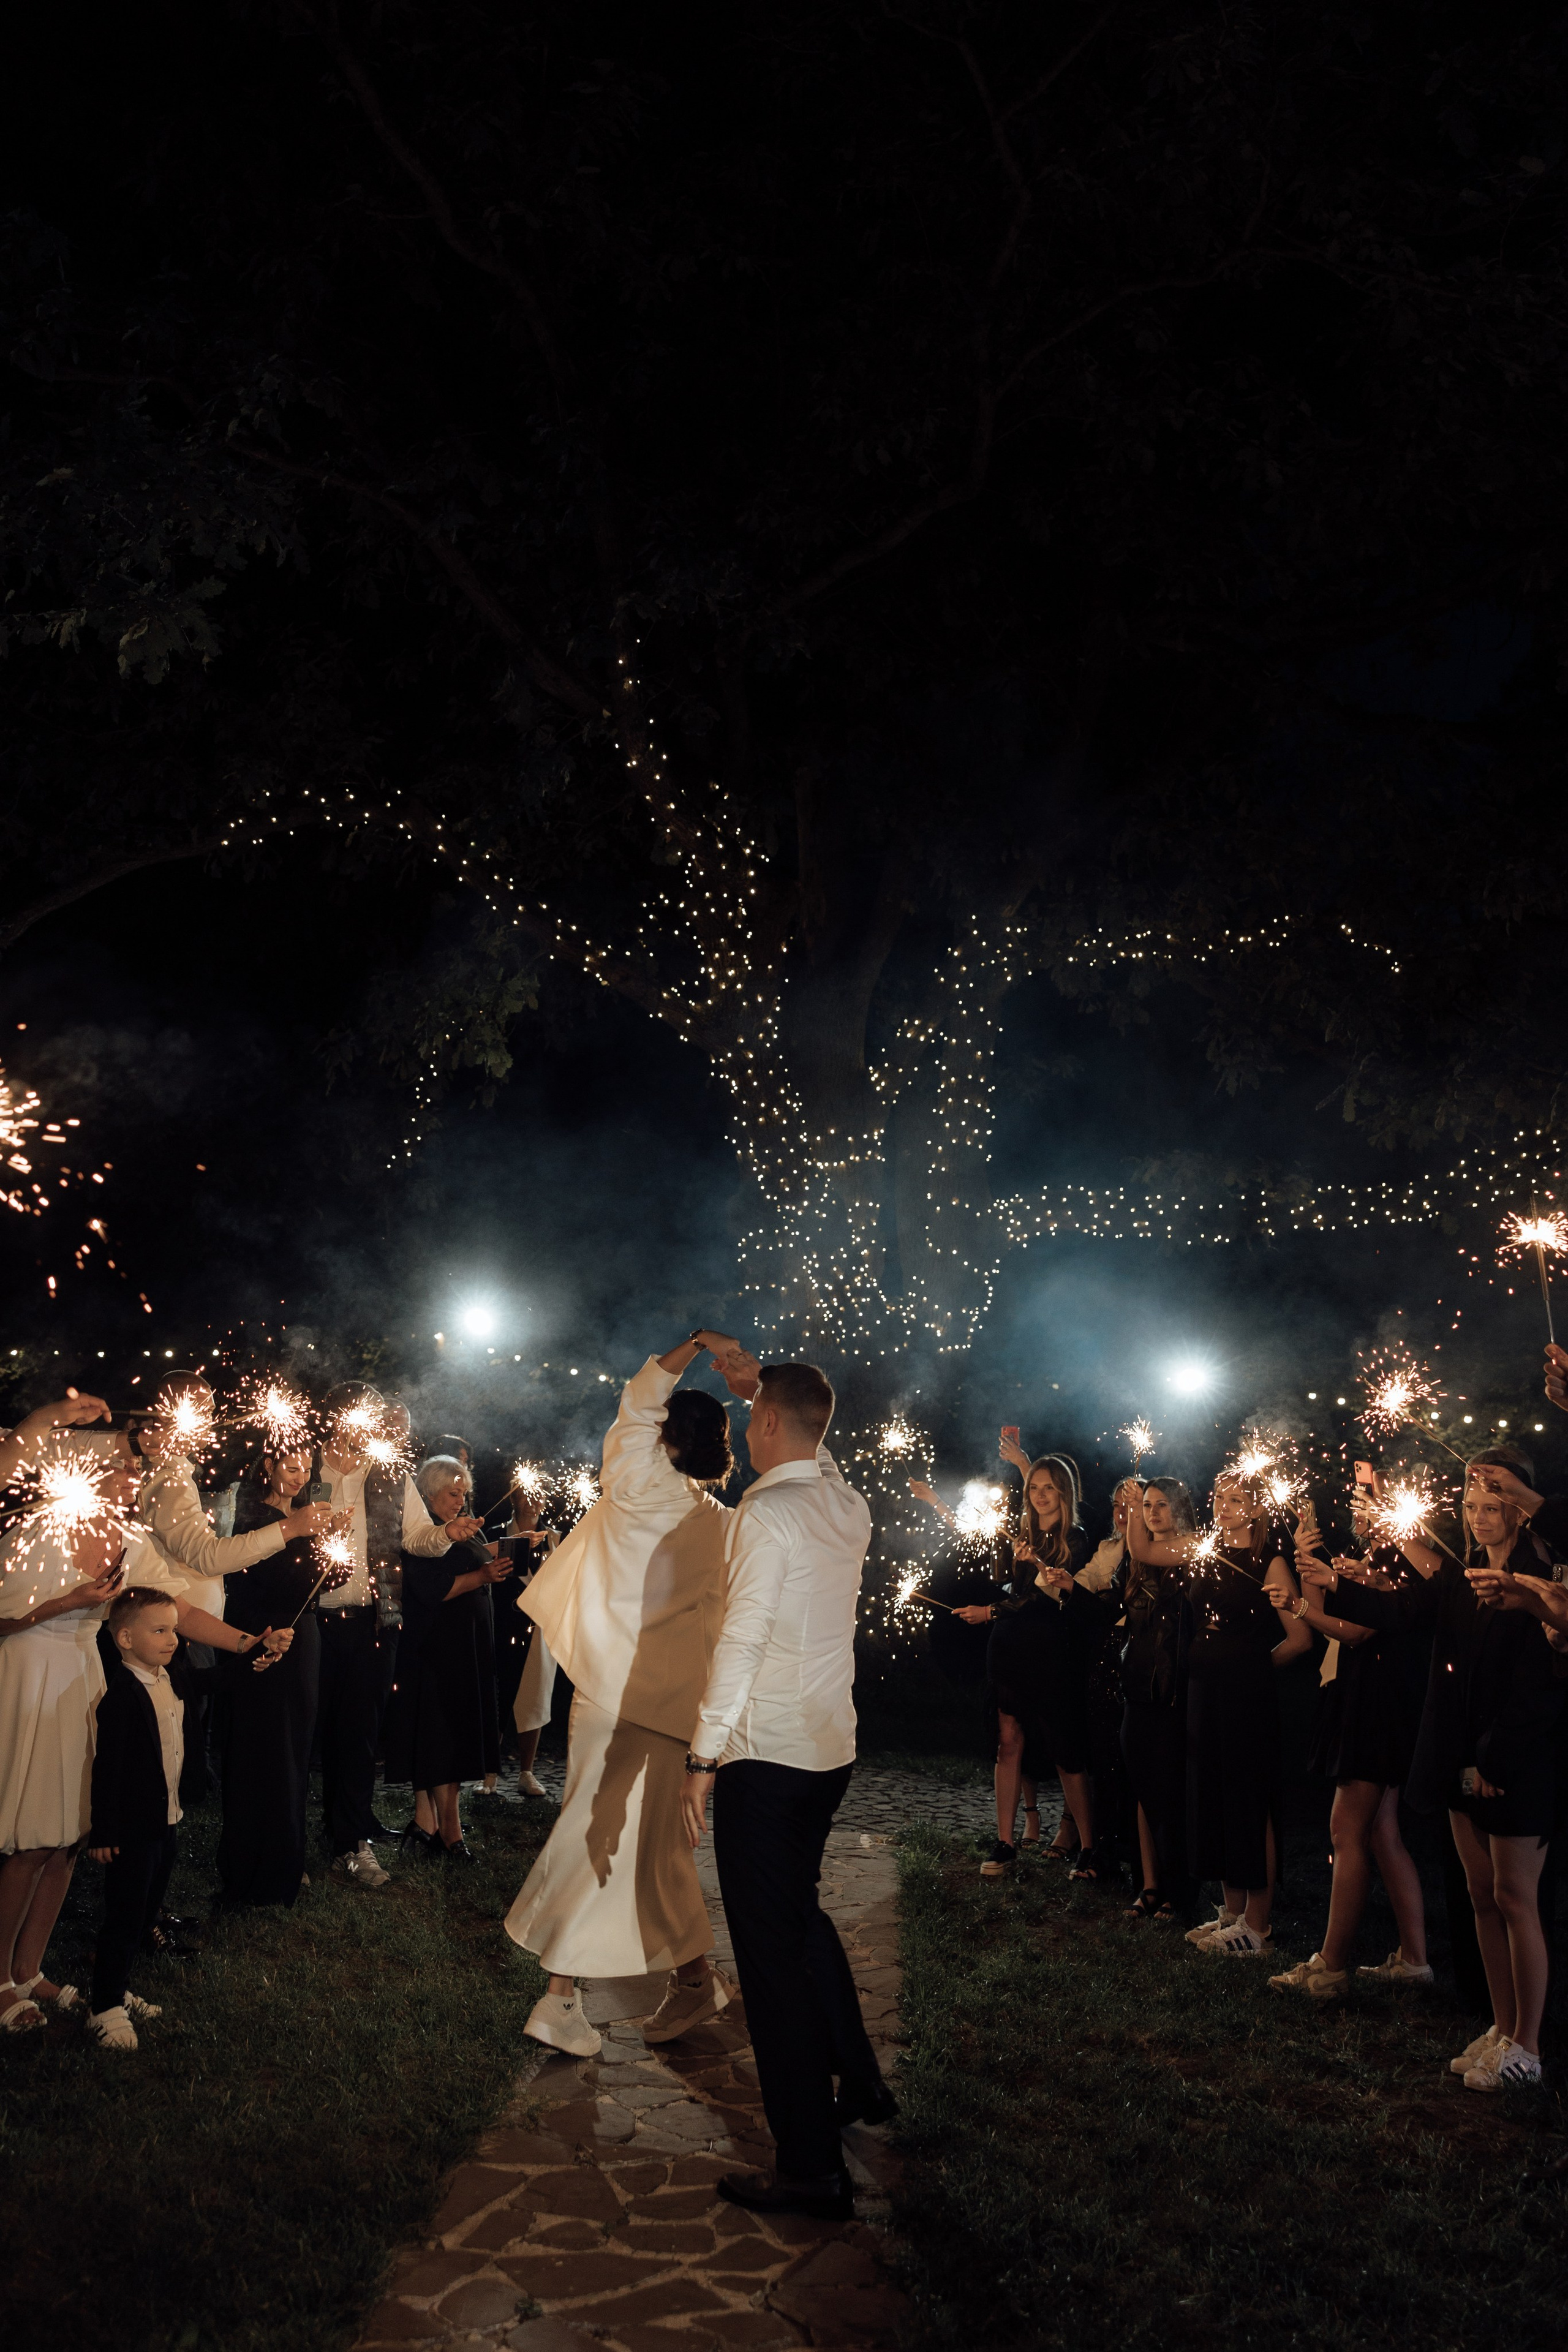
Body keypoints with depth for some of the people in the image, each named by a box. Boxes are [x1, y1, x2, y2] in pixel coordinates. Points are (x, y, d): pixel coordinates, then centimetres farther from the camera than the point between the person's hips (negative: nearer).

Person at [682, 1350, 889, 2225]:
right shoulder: (848, 1505, 5)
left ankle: (813, 2168, 6)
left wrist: (702, 1757, -15)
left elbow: (741, 1641, -20)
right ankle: (860, 2084, 37)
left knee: (773, 1951, -1)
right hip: (832, 1751, 8)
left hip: (764, 1759, -8)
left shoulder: (766, 1512, -17)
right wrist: (760, 1381, 34)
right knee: (801, 1916, 26)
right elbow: (815, 1446, 29)